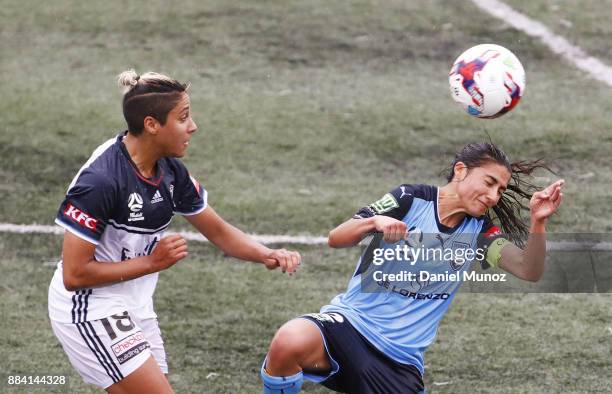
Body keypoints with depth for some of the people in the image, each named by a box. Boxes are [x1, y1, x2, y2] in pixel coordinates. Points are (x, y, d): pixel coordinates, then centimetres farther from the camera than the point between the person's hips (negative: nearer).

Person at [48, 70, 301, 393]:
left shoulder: (171, 172, -1)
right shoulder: (100, 181, -25)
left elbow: (219, 231, 12)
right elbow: (74, 275, -23)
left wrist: (267, 255, -7)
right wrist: (151, 262, -19)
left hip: (135, 307, 8)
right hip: (89, 309, -8)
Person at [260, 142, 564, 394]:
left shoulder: (478, 230, 7)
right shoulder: (411, 199, -4)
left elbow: (529, 270, -4)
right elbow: (336, 239, -7)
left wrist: (538, 222, -20)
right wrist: (374, 222, -27)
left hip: (401, 359, 4)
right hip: (351, 323, -4)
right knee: (291, 341, -37)